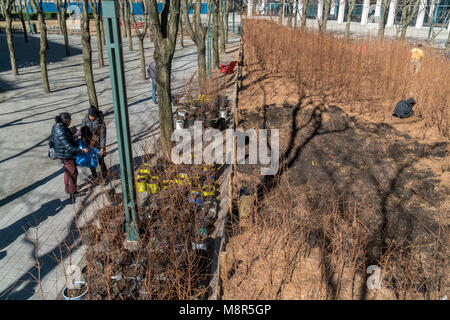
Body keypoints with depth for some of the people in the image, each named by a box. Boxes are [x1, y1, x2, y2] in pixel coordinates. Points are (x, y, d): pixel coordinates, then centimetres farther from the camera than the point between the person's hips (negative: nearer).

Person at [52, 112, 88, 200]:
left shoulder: (56, 126, -2)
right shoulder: (61, 132, -32)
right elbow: (68, 147, -31)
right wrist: (81, 150, -27)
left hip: (61, 153, 10)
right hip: (66, 155, -10)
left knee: (67, 171, 26)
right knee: (73, 173, 7)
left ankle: (68, 189, 44)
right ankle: (73, 192, 23)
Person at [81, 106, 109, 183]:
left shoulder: (101, 122, -18)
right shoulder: (86, 119, -6)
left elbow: (103, 135, -16)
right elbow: (83, 128, 0)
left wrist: (102, 147, -20)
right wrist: (83, 137, -20)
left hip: (97, 145, -4)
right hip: (88, 144, 4)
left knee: (101, 161, 3)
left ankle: (105, 177, 23)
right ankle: (94, 177, 34)